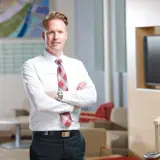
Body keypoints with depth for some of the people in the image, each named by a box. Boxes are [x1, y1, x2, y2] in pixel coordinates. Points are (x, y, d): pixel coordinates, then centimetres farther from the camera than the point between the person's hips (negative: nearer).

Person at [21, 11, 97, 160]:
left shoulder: (77, 65, 9)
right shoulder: (31, 66, -5)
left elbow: (91, 97, -6)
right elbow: (41, 103, -18)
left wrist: (59, 95, -16)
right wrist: (75, 104, -7)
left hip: (75, 140, 4)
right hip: (46, 141, -4)